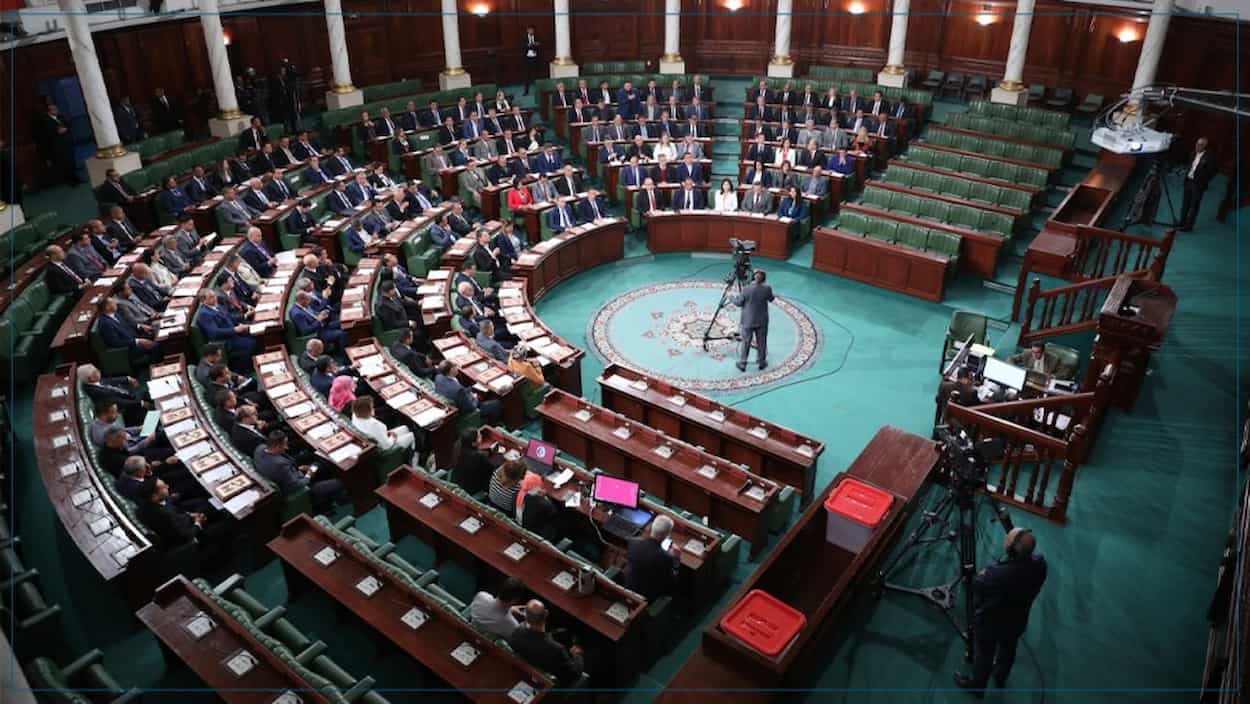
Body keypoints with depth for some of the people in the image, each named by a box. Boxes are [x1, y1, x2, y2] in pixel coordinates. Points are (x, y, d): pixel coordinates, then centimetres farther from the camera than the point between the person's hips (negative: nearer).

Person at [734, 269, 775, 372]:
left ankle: (742, 364, 15)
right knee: (762, 342, 16)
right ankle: (762, 362, 28)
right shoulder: (767, 288, -12)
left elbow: (739, 303, -8)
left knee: (746, 342, 9)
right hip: (762, 321, 2)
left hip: (748, 321, -2)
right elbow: (771, 299, 7)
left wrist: (734, 298, 12)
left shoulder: (746, 290, -19)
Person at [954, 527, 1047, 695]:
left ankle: (976, 685, 50)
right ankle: (1000, 677, 61)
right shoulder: (1039, 564, -26)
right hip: (1017, 622, 5)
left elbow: (977, 585, -22)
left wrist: (983, 574, -4)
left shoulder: (996, 575, -44)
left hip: (990, 624, -5)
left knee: (983, 655, 24)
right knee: (1008, 650, 33)